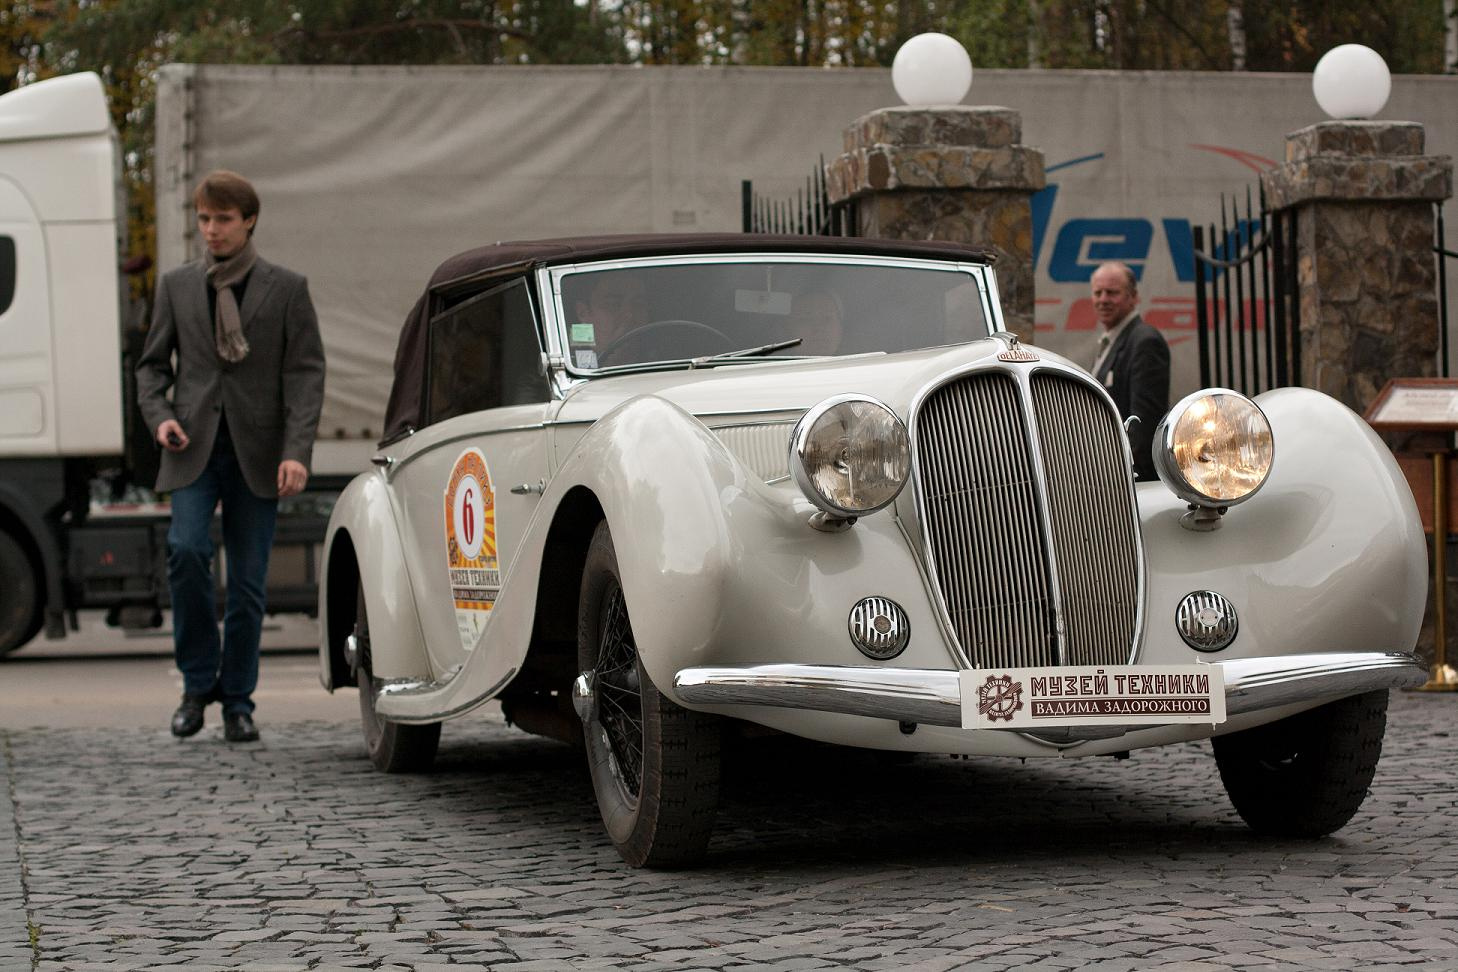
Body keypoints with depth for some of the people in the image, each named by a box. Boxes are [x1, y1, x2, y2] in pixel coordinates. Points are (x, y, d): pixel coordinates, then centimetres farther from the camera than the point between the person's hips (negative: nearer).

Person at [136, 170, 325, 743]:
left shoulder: (286, 289, 4)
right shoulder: (177, 286, 11)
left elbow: (305, 373, -1)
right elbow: (152, 363, 16)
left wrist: (296, 451, -13)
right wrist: (158, 415, -5)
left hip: (256, 453, -1)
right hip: (194, 447, 1)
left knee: (248, 581, 1)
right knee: (186, 551, -20)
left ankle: (237, 702, 13)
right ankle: (198, 682, -4)